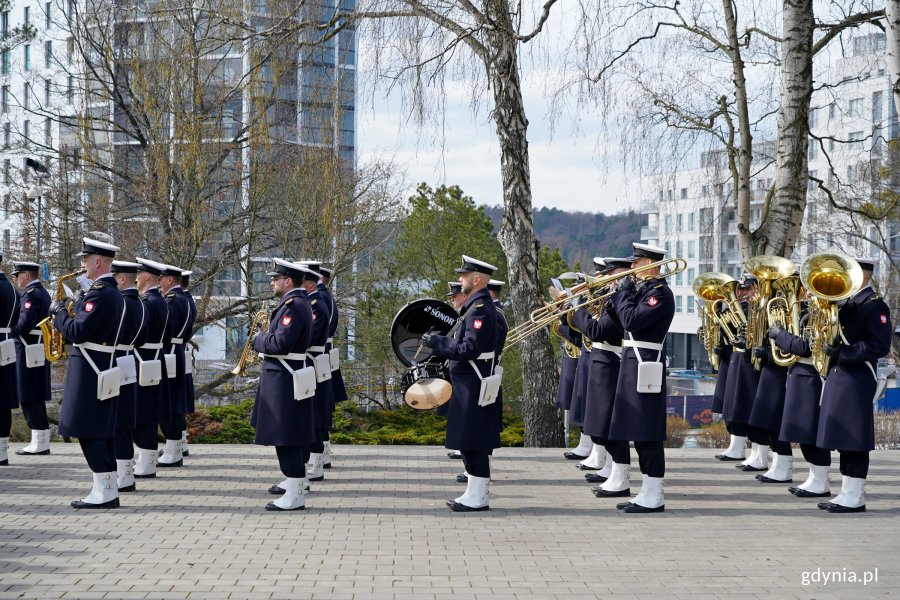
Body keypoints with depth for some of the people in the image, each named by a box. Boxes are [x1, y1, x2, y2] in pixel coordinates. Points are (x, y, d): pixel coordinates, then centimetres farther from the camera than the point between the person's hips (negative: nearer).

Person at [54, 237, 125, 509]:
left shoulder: (99, 294, -17)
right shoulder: (113, 293, 15)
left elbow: (78, 333, -21)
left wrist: (60, 312, -6)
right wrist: (73, 308, 12)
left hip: (90, 372, -10)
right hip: (105, 368, 10)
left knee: (89, 432, -7)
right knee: (102, 432, 11)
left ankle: (104, 493, -6)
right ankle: (108, 491, 14)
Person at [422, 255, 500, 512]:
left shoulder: (480, 310, -18)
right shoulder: (478, 305, 14)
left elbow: (469, 349, -24)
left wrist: (437, 343, -16)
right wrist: (439, 344, 13)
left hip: (473, 387, -11)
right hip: (470, 384, 11)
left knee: (473, 442, -5)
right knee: (472, 443, 14)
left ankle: (477, 497, 0)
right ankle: (476, 494, 20)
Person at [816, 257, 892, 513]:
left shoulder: (874, 304, -10)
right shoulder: (848, 302, 16)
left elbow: (880, 346, -18)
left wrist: (842, 353, -21)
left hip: (857, 380, -9)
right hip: (839, 376, 9)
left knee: (854, 439, -6)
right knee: (844, 438, 11)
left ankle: (855, 497, -2)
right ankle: (847, 493, 17)